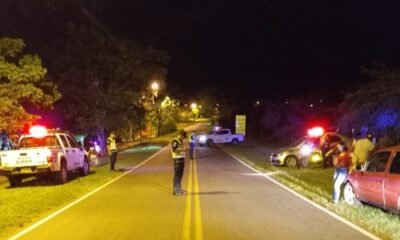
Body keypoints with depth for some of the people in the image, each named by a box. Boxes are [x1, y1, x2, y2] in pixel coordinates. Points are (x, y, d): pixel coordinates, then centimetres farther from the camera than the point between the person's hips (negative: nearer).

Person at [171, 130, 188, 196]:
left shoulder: (180, 141, 19)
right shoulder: (175, 141, -12)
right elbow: (174, 149, -23)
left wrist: (184, 150, 12)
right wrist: (183, 149, -20)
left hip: (181, 159, 10)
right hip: (177, 160, -10)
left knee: (180, 175, 14)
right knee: (177, 175, -9)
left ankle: (179, 188, 23)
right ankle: (175, 190, -7)